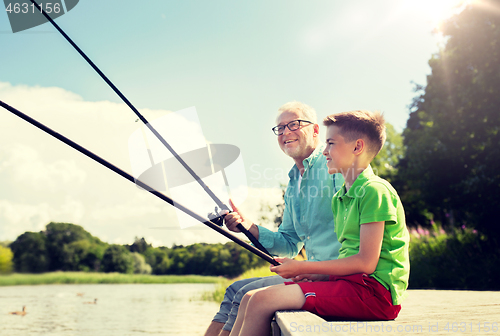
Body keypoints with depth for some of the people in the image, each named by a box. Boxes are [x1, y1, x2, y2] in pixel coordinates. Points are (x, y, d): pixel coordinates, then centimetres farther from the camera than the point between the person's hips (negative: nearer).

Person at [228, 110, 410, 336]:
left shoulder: (374, 190, -11)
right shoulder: (339, 198, 19)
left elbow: (366, 263, -17)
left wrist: (303, 267, -11)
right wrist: (314, 275, 0)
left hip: (374, 291, -9)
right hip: (350, 283, 9)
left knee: (262, 301, -20)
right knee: (250, 299, 0)